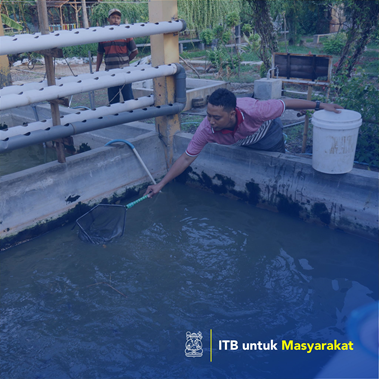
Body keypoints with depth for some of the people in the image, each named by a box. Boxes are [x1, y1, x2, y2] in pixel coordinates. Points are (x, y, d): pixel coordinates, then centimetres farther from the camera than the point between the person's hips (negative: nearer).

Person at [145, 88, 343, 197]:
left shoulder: (253, 110, -45)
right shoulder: (206, 129, -37)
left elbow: (286, 104, -29)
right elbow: (187, 158, -26)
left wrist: (320, 105, -21)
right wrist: (161, 184, -29)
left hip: (267, 134, -2)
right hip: (243, 143, 3)